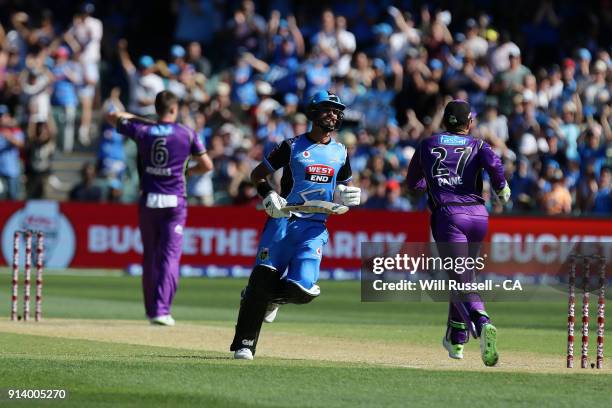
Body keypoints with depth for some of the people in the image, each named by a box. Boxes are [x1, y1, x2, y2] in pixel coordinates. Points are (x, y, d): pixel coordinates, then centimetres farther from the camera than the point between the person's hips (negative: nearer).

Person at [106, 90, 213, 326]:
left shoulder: (142, 130, 2)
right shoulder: (186, 134, -1)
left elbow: (112, 117, 17)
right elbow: (207, 165, 3)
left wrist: (137, 118, 29)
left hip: (148, 201, 2)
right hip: (174, 202, -2)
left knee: (150, 255, 13)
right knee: (170, 255, -5)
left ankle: (152, 310, 17)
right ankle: (161, 309, -18)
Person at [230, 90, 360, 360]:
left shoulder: (340, 153, 13)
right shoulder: (293, 146, 2)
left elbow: (344, 186, 26)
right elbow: (257, 174, 8)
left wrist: (347, 196, 1)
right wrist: (268, 196, -12)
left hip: (315, 228, 2)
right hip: (284, 220, -2)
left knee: (301, 289, -16)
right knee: (262, 279, -11)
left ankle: (273, 298, 20)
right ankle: (244, 344, -1)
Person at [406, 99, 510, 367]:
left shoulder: (427, 145, 16)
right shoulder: (477, 145, 12)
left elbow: (413, 183, 26)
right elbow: (494, 164, -11)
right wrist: (502, 190, 6)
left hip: (448, 216, -2)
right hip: (479, 215, 2)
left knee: (460, 281, -14)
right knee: (464, 276, 22)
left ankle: (482, 324, -42)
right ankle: (456, 340, 28)